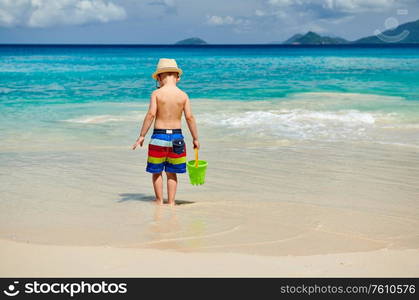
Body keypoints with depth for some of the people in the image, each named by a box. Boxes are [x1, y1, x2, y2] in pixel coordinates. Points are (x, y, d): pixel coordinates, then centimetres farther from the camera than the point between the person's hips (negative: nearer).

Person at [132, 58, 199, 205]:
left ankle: (159, 200, 14)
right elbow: (189, 117, -5)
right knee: (172, 173, 14)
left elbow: (151, 114, -14)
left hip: (159, 136, -2)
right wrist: (195, 138, 3)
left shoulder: (156, 93, -7)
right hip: (176, 136, 2)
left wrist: (141, 136, -9)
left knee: (156, 171, 13)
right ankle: (171, 202, 13)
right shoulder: (183, 95, -2)